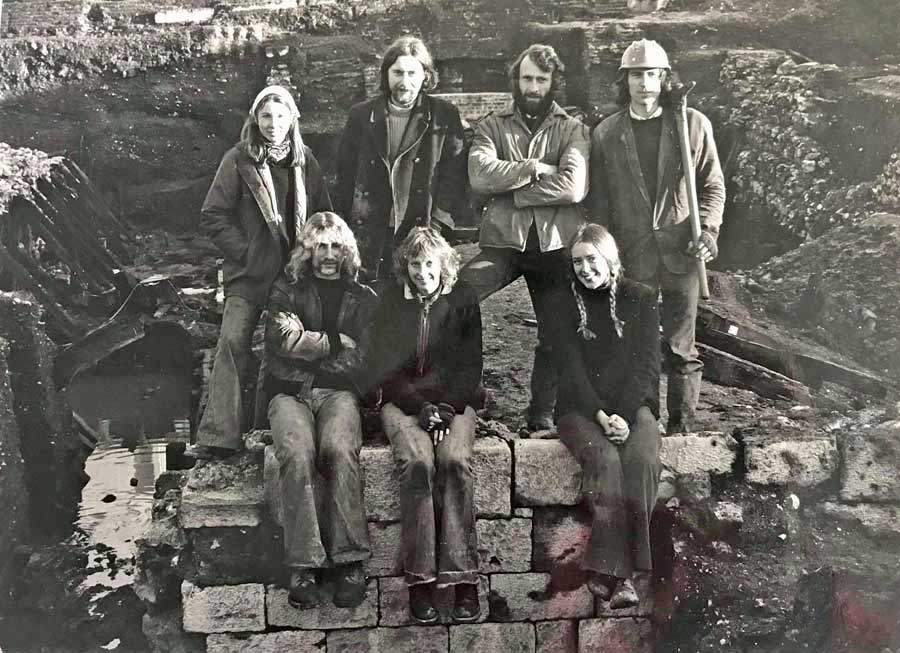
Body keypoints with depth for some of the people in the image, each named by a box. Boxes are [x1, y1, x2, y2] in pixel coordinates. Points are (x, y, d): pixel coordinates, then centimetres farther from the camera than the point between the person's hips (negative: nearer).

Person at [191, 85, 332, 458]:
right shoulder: (239, 160, -1)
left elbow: (324, 215, 14)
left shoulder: (304, 161, 9)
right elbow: (213, 217, -3)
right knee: (232, 343, -13)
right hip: (249, 277, -3)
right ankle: (218, 435, -12)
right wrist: (245, 251, -9)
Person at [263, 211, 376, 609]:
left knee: (339, 448, -32)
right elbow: (278, 344, -3)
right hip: (289, 393, 0)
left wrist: (307, 342, 0)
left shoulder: (363, 299, 16)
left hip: (338, 392, 0)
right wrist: (334, 343, -3)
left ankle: (350, 560, -27)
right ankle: (303, 565, -28)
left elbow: (358, 362, 2)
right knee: (297, 453, -31)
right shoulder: (286, 290, 15)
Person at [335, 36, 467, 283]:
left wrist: (437, 224, -9)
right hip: (368, 233, 1)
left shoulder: (444, 116, 5)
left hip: (422, 229, -1)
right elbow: (345, 174, 11)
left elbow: (454, 174, 1)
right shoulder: (362, 115, 10)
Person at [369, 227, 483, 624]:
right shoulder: (391, 301, 9)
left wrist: (448, 408, -10)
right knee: (417, 461, -30)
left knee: (454, 460, -30)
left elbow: (470, 365, 5)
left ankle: (462, 577, -29)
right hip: (403, 402, 0)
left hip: (454, 401, 0)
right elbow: (385, 370, 4)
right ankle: (420, 579, -28)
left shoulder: (463, 299, 8)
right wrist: (422, 407, -9)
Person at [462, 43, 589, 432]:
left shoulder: (572, 130, 7)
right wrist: (535, 168, -11)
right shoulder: (492, 126, 10)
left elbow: (574, 187, -11)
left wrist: (509, 189, -9)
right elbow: (480, 175, -9)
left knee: (555, 336, 9)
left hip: (555, 244, 1)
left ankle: (542, 417, 26)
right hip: (503, 242, -1)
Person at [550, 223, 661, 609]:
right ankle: (621, 574, -31)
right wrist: (602, 416, -15)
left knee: (641, 459, -31)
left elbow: (647, 364, 0)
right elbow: (571, 369, -1)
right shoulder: (566, 303, 8)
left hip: (632, 405, 1)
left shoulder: (640, 299, 9)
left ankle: (607, 568, -27)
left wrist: (623, 415, -14)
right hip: (582, 408, 0)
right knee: (605, 459, -31)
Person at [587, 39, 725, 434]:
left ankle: (683, 428, 17)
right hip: (631, 257, 1)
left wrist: (708, 229, -6)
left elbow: (713, 185, 9)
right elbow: (598, 201, 8)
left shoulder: (693, 124, 4)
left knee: (681, 349, 6)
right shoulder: (605, 134, 6)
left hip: (681, 253, 0)